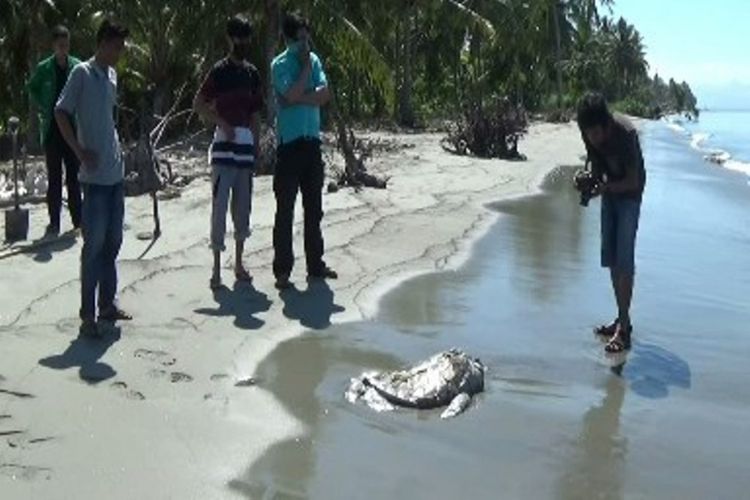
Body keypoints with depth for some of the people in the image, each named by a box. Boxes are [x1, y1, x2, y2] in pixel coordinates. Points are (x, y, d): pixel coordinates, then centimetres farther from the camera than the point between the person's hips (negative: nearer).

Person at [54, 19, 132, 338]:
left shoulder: (112, 75, 13)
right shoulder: (82, 73, -9)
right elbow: (60, 112, -11)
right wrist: (80, 151, -15)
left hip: (116, 173, 8)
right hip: (95, 176, -8)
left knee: (113, 242, 12)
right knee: (95, 243, -5)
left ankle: (107, 304, 23)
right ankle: (87, 314, 2)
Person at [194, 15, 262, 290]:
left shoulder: (253, 73, 13)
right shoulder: (220, 70, -5)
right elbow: (198, 104, -9)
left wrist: (257, 146, 12)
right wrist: (223, 124, -18)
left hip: (246, 145, 6)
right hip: (224, 144, -6)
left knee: (243, 206, 11)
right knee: (220, 206, -5)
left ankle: (239, 263, 22)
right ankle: (216, 269, 0)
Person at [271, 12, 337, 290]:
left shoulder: (314, 60, 10)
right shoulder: (280, 65, -5)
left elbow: (325, 95, -3)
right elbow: (293, 95, -20)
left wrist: (298, 99, -14)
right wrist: (306, 66, -11)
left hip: (312, 142, 6)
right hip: (289, 143, -5)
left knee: (314, 208, 11)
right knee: (285, 210, -4)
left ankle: (315, 264, 21)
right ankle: (282, 270, 1)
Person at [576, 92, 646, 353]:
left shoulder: (625, 133, -30)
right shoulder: (589, 132, -13)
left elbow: (633, 181, -24)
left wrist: (603, 187, -34)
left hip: (629, 194, -6)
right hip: (609, 192, 7)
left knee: (624, 259, -12)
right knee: (610, 258, 8)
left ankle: (624, 328, -10)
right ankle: (622, 319, 19)